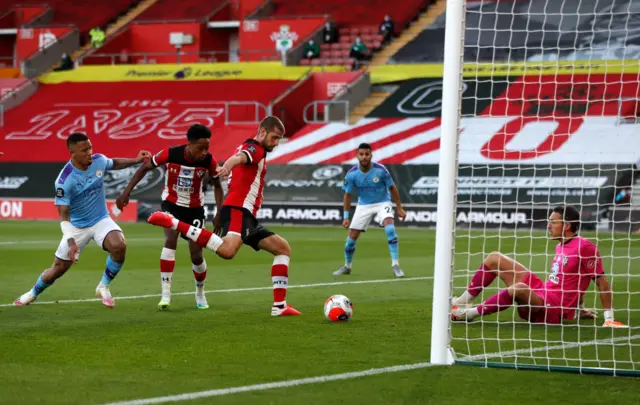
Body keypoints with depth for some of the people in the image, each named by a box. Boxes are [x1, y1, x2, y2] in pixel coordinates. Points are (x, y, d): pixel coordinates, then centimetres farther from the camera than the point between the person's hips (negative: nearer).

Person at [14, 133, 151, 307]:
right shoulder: (65, 180, -25)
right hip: (76, 226, -3)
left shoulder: (99, 161, -12)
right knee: (59, 268, 6)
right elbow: (63, 215, -23)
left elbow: (115, 163, 16)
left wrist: (136, 160, 4)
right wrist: (70, 242, -33)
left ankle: (103, 287, -4)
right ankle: (33, 293, 37)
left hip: (101, 220, 3)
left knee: (119, 246, -27)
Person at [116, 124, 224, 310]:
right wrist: (127, 192, -10)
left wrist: (219, 213, -12)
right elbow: (145, 168, -9)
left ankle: (200, 293, 27)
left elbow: (217, 185, -3)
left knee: (196, 254, -3)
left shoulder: (209, 161, -20)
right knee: (170, 240, -26)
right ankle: (166, 294, -26)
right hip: (171, 203, -1)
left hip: (195, 207, 1)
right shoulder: (170, 154, -25)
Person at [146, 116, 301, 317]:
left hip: (246, 217, 11)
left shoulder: (253, 150, 26)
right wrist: (227, 167, -49)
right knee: (227, 250, -37)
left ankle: (279, 306, 10)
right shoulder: (254, 148, -4)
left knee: (284, 249, 15)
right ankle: (171, 221, -29)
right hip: (238, 210, -11)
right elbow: (239, 157, -29)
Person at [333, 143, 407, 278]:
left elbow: (392, 188, -6)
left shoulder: (380, 170, -20)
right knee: (352, 237, 0)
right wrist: (346, 217, -4)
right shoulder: (351, 174, -15)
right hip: (363, 205, 2)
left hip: (382, 203, -2)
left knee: (390, 228, -28)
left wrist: (399, 208, -3)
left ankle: (395, 265, -22)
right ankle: (347, 266, 25)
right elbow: (348, 195, -2)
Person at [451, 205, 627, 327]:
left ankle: (471, 313, -24)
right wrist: (579, 308, 27)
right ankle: (463, 301, 6)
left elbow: (601, 281, -15)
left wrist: (609, 317, -16)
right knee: (494, 258, 10)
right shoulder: (561, 246, 12)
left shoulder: (584, 246, -15)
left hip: (554, 311, -10)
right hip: (540, 291, 10)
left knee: (518, 288, -40)